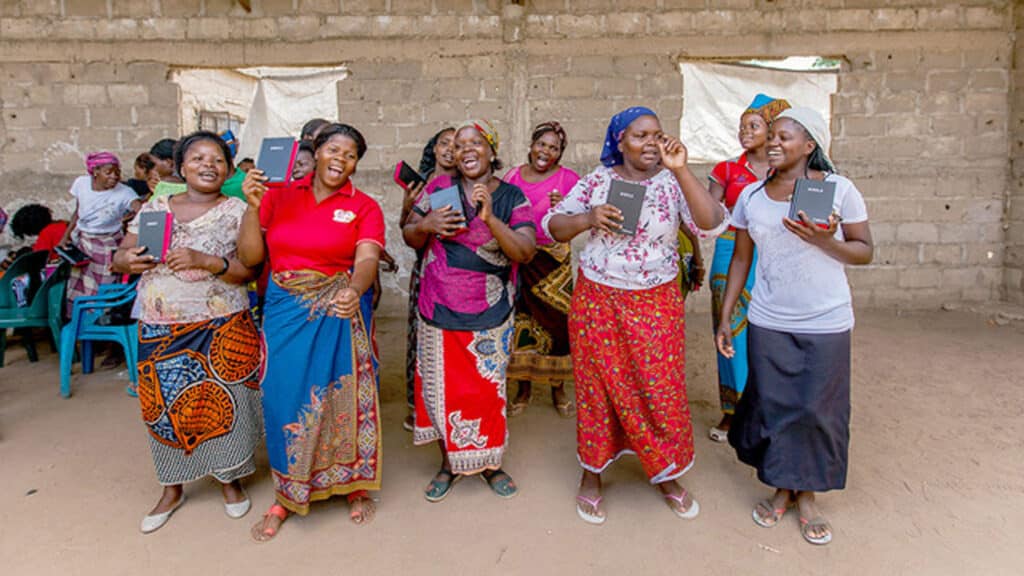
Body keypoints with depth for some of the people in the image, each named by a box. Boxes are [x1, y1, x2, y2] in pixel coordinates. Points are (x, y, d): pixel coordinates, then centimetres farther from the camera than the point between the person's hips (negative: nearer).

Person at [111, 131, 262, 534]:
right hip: (160, 330, 3)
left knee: (221, 403, 4)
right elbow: (120, 258, 10)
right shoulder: (154, 208, 8)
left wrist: (205, 261, -26)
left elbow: (248, 270, -10)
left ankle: (229, 479, 28)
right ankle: (172, 489, 31)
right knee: (164, 406, 10)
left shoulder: (237, 211, -1)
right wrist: (129, 261, -13)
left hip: (221, 330, -3)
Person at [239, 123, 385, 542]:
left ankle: (355, 485, 29)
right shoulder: (278, 196, 3)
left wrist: (354, 291, -38)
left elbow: (366, 259, -17)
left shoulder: (364, 207, -2)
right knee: (284, 397, 6)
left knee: (343, 395, 6)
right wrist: (253, 205, -12)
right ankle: (285, 495, 28)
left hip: (338, 314, -1)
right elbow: (249, 257, 1)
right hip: (285, 313, 2)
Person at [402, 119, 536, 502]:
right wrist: (426, 225, -16)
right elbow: (409, 238, 6)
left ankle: (489, 462, 32)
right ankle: (449, 463, 31)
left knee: (488, 388, 9)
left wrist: (491, 218, -25)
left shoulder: (512, 197, -3)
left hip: (489, 315, -1)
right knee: (440, 387, 10)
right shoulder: (440, 188, 1)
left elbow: (525, 252, -13)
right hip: (439, 311, 2)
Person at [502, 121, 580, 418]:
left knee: (556, 320, 0)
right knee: (520, 321, 6)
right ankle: (523, 388, 22)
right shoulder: (513, 176, 8)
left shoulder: (568, 179, 0)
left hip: (553, 260, -2)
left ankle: (558, 388, 18)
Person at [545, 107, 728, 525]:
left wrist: (681, 171, -24)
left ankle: (667, 475, 31)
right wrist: (586, 219, -18)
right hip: (597, 303, 0)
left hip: (656, 306, 0)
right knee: (598, 388, 10)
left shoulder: (671, 183, -2)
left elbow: (712, 225, -17)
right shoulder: (595, 181, 1)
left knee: (661, 391, 7)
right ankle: (592, 475, 30)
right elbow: (552, 226, 1)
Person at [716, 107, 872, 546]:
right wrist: (725, 317, 6)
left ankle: (807, 494, 25)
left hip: (826, 324, -2)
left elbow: (865, 251, 1)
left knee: (816, 409, 5)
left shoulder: (839, 189, -3)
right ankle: (781, 489, 28)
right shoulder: (751, 196, 4)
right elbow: (741, 258, 8)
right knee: (772, 407, 7)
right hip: (768, 323, 2)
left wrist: (823, 241, -19)